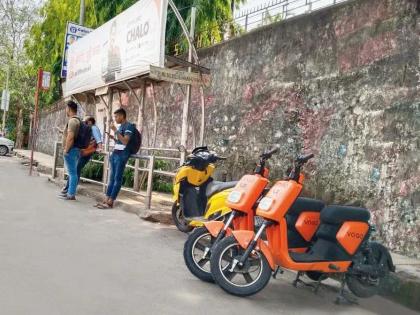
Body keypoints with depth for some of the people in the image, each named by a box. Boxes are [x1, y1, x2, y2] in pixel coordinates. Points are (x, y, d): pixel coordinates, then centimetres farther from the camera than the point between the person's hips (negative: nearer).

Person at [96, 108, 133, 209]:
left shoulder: (129, 126, -8)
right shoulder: (121, 126, 19)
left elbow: (125, 141, -19)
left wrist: (115, 130, -18)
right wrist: (113, 138, 11)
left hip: (122, 155, -9)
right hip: (115, 154, 9)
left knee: (117, 178, -7)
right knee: (112, 178, 7)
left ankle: (110, 202, -7)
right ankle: (106, 200, 7)